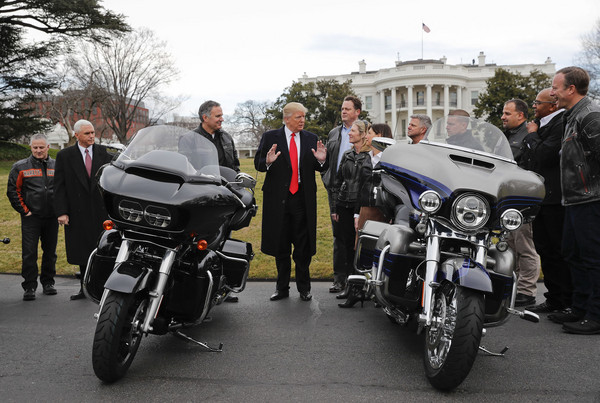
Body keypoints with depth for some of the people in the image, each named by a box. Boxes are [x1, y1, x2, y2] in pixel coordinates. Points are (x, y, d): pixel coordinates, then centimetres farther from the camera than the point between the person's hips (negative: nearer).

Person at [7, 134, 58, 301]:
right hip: (31, 217, -2)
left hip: (52, 217, 2)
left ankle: (48, 282, 24)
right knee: (29, 254, -4)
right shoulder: (20, 167, 3)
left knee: (50, 252, 11)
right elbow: (13, 191, 3)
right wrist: (24, 210, -4)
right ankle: (29, 287, 4)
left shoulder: (56, 166, 8)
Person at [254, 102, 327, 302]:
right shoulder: (270, 137, 2)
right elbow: (258, 164, -1)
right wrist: (268, 161, -22)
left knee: (303, 246, 4)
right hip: (278, 198, -1)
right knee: (281, 246, 9)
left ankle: (304, 288, 19)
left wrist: (321, 160, -14)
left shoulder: (311, 139, 7)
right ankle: (282, 288, 22)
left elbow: (320, 169, 8)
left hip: (303, 197, 1)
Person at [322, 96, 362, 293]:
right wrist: (327, 180, 9)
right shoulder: (333, 133, 17)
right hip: (336, 189, 5)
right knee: (338, 234, 7)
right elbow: (326, 160, 21)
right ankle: (339, 277, 13)